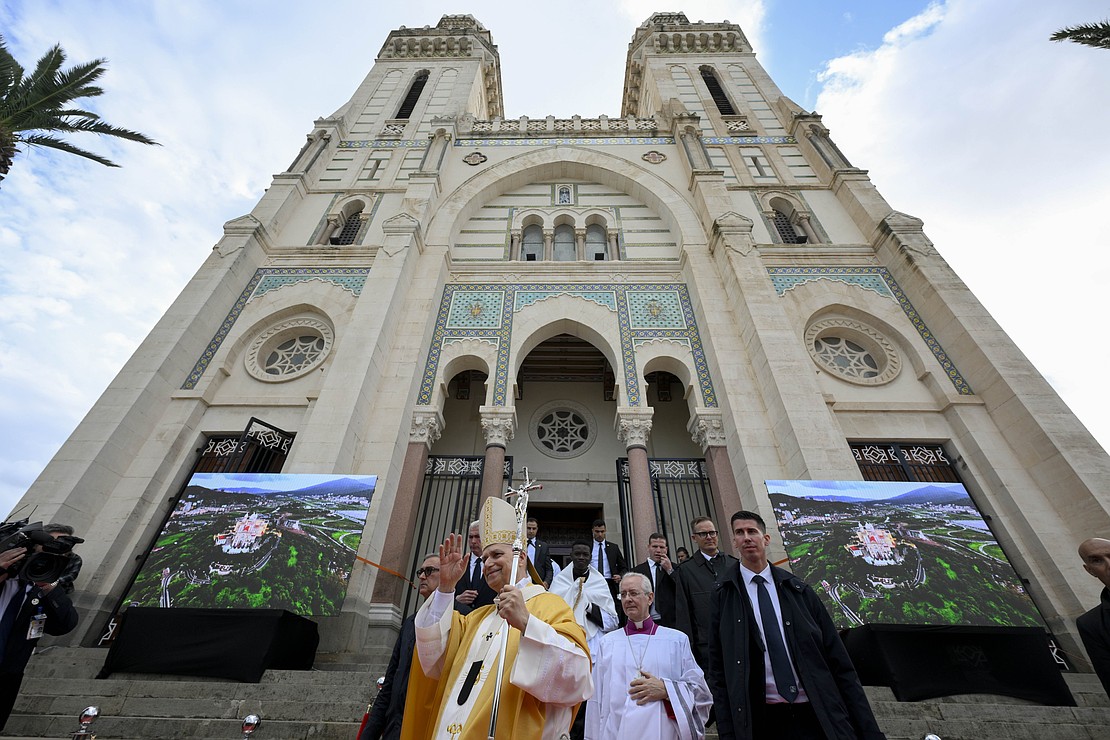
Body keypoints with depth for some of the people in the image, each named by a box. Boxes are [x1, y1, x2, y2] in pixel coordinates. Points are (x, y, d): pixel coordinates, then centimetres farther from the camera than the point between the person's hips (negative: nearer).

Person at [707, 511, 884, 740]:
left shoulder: (798, 589, 0)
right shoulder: (724, 596, -5)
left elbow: (838, 660, 2)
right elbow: (718, 670, -3)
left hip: (818, 714, 1)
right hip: (764, 720, -1)